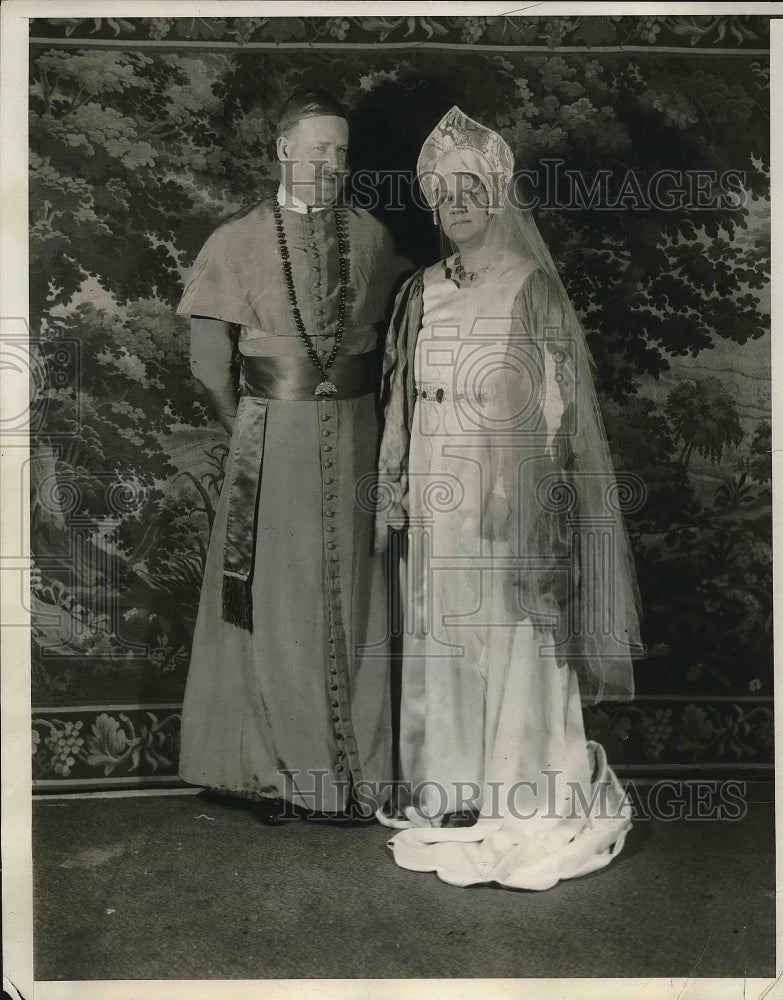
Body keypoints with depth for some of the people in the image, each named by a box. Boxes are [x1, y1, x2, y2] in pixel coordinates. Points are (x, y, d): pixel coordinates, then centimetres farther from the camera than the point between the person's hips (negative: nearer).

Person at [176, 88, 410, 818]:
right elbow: (208, 361, -1)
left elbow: (390, 338, 11)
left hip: (357, 437, 3)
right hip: (273, 437, -2)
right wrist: (249, 437, -1)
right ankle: (276, 767, 20)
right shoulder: (237, 242, -3)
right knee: (275, 603, 5)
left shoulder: (371, 238, 5)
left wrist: (364, 419, 3)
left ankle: (349, 762, 23)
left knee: (354, 600, 8)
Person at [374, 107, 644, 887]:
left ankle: (521, 800, 15)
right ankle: (450, 788, 23)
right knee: (441, 634, 9)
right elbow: (402, 401, 13)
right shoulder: (421, 294, 11)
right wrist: (394, 492, 8)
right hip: (439, 495, 5)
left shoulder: (533, 288, -3)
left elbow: (557, 407, -6)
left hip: (510, 490, -5)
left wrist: (522, 498, -13)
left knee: (512, 632, 0)